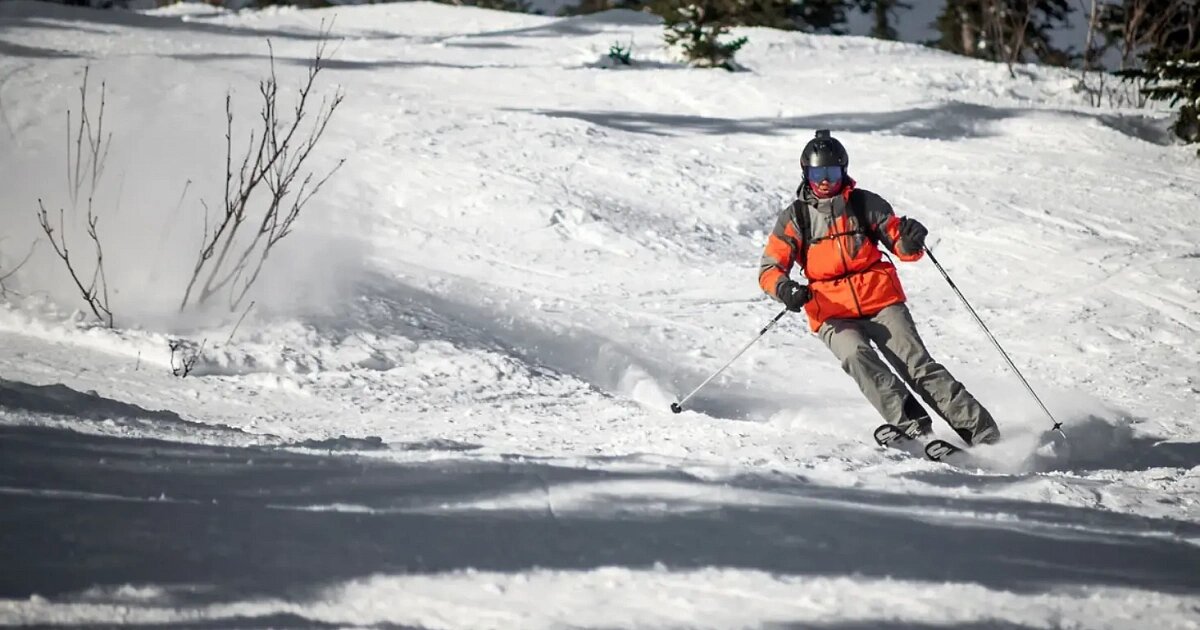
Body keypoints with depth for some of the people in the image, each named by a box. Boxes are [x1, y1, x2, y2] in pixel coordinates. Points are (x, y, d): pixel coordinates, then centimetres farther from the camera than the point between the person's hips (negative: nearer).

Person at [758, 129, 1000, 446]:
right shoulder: (795, 217, 6)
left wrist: (910, 241, -18)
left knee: (917, 364, -12)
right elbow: (770, 268, 4)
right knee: (856, 356, -29)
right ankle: (910, 422, -36)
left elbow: (901, 247, 6)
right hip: (833, 314, 0)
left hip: (881, 301, 0)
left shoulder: (865, 203, 6)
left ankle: (980, 429, -13)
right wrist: (783, 287, -19)